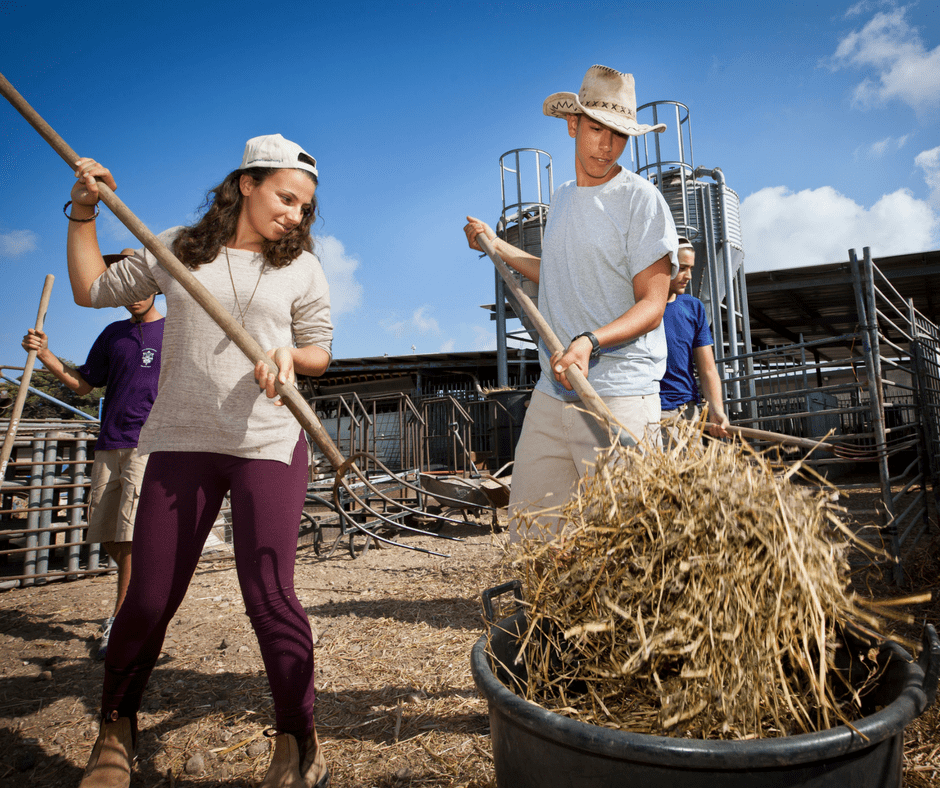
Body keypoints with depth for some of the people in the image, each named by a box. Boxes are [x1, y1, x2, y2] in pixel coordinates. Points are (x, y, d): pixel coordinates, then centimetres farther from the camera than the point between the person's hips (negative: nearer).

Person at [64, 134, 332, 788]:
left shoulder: (301, 267, 7)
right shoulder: (178, 249, 10)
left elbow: (320, 349, 10)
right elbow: (92, 290, 18)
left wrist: (289, 354, -11)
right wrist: (83, 212, 12)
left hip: (269, 444, -1)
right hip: (182, 441, 2)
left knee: (268, 595, -6)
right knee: (148, 598, 5)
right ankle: (116, 732, 33)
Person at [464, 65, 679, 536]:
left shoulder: (641, 200, -4)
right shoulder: (561, 198, 17)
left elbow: (652, 305, -9)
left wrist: (590, 341, -26)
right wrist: (497, 247, 32)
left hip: (618, 398, -6)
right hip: (551, 392, 6)